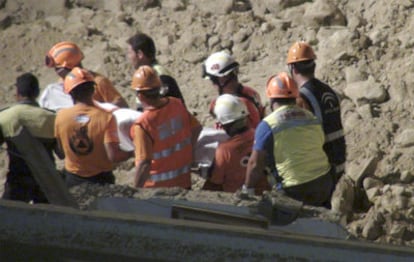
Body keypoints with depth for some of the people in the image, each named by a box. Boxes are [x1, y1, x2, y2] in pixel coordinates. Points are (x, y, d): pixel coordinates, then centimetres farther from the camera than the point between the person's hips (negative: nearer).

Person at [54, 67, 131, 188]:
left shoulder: (61, 116, -10)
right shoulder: (106, 118, -19)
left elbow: (61, 151, 2)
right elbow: (113, 156, -22)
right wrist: (131, 153, -5)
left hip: (72, 179, 2)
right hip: (100, 180, -2)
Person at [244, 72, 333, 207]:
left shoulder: (268, 125, -7)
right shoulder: (312, 118, 9)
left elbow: (255, 163, -6)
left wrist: (247, 189, 7)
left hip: (297, 190, -5)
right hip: (324, 183, 5)